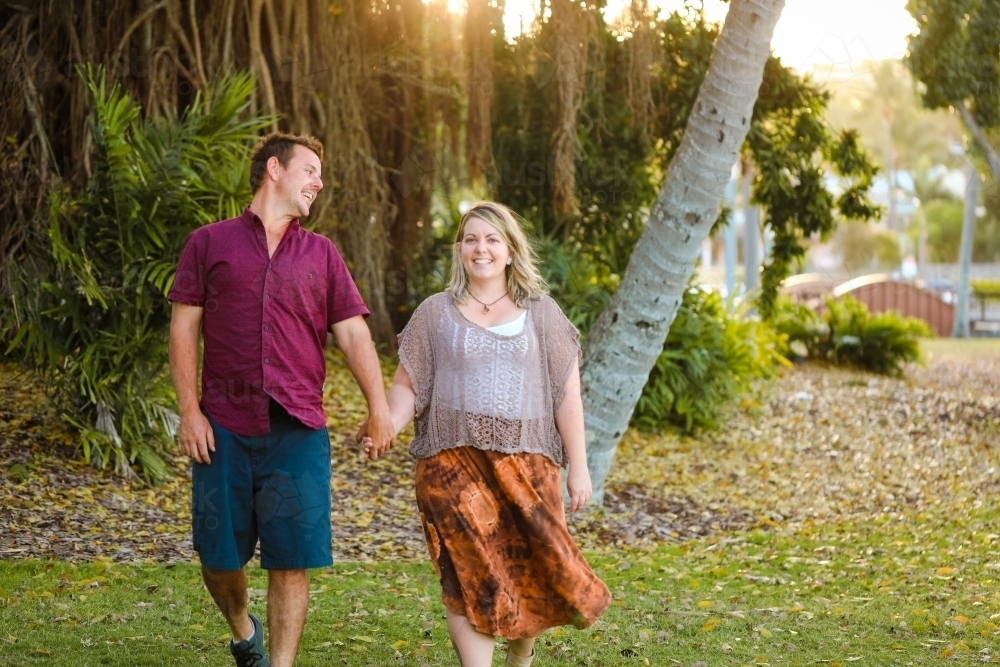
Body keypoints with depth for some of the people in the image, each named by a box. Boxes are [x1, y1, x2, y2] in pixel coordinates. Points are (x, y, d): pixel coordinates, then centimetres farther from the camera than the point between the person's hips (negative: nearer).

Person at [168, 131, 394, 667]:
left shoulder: (321, 253, 14)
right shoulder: (209, 243, 7)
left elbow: (353, 334, 8)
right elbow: (184, 328, 4)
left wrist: (379, 407, -4)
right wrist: (189, 411, -5)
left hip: (299, 431, 1)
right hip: (225, 428, -1)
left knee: (292, 561, -3)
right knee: (219, 554, 6)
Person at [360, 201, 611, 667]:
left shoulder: (541, 314, 9)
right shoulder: (435, 313, 8)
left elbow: (567, 397, 7)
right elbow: (408, 387, 5)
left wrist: (578, 467, 2)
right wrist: (386, 427, -16)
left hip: (526, 465, 1)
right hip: (453, 465, -1)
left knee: (536, 572, 0)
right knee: (469, 577, -8)